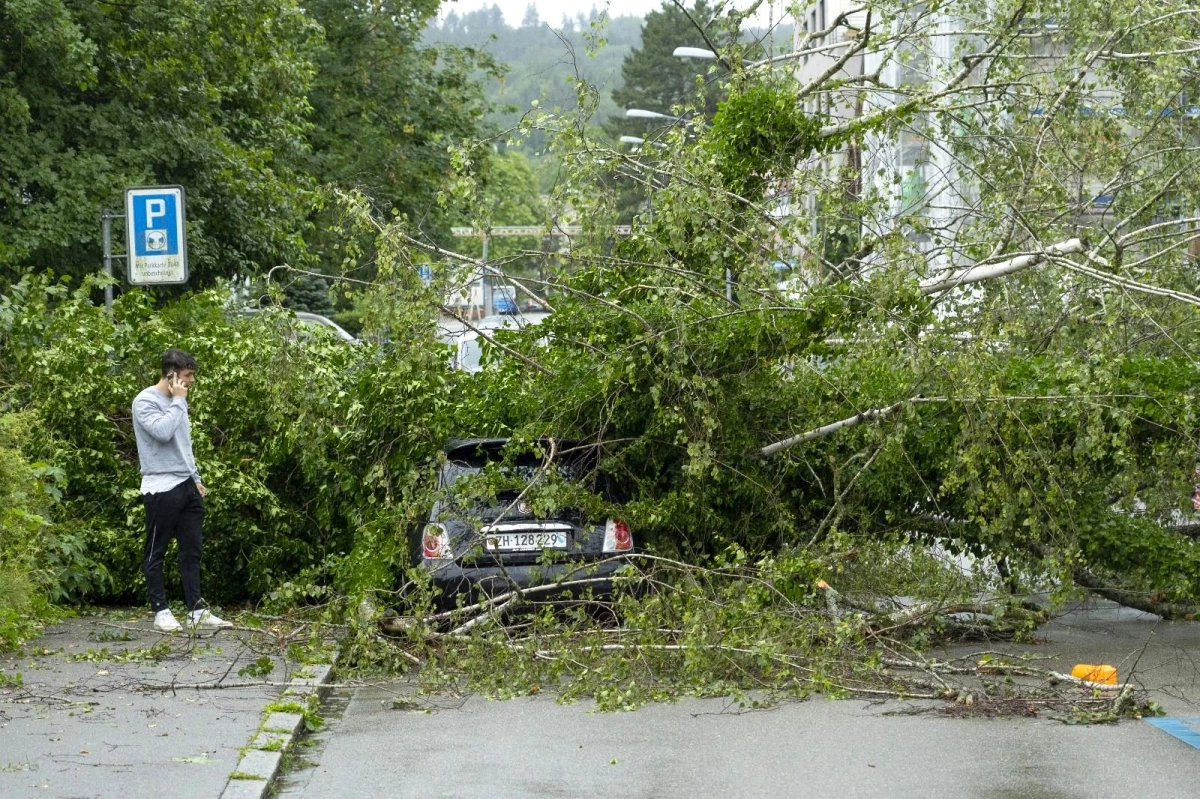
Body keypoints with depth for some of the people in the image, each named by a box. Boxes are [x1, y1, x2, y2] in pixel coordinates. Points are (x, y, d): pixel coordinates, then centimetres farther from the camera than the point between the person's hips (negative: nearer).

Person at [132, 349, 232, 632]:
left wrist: (195, 478, 20)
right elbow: (163, 432, -25)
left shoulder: (176, 401, 16)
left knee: (191, 550, 6)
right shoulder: (145, 401, -9)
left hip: (186, 486, 8)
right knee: (156, 552, 1)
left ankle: (196, 611, 7)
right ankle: (161, 612, 5)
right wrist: (178, 402, -13)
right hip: (161, 488, -8)